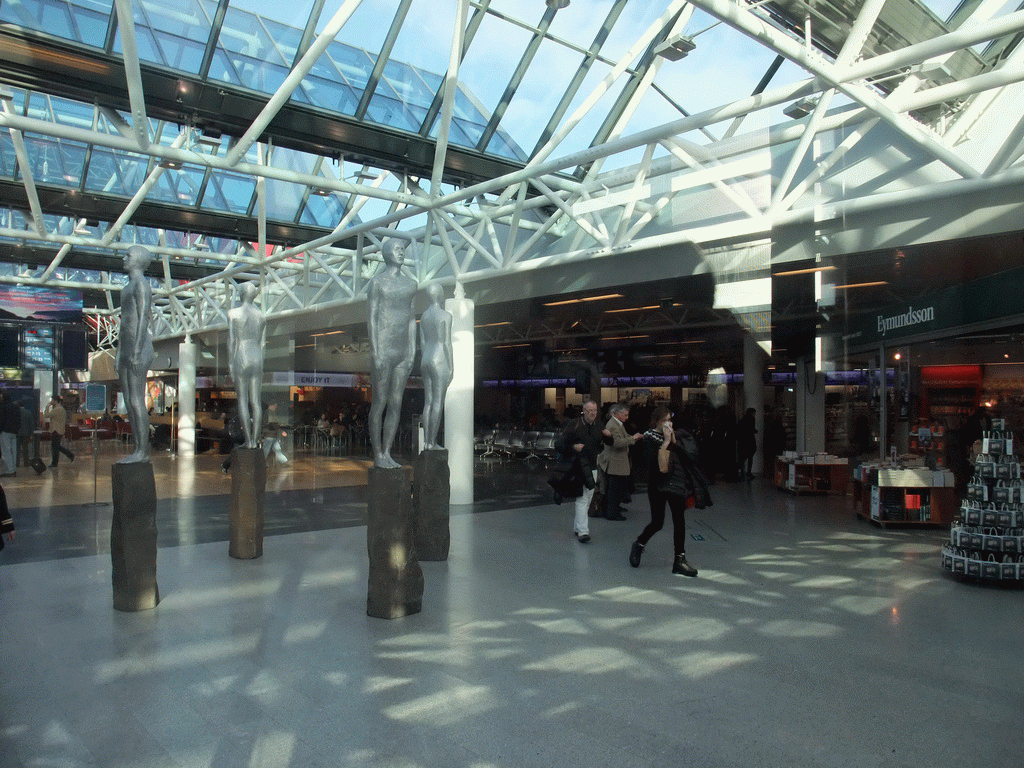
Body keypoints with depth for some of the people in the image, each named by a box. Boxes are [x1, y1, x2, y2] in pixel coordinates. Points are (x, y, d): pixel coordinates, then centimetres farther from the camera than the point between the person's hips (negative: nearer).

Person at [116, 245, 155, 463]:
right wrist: (119, 355, 21)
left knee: (136, 401, -11)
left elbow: (143, 319, -16)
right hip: (126, 352, 10)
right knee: (129, 403, 8)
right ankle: (138, 450, 11)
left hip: (139, 350, -10)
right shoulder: (128, 287, 23)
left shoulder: (141, 284, -7)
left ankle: (143, 451, -8)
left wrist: (136, 352, -23)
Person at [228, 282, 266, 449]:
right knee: (256, 400, 4)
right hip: (257, 359, 4)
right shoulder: (261, 316, 9)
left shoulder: (233, 313, -3)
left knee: (242, 399, 0)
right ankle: (255, 440, 2)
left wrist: (230, 362, 1)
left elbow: (232, 341, -5)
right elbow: (262, 342, 11)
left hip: (241, 357, -3)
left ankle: (248, 441, -4)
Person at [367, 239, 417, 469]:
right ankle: (377, 456, 7)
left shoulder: (410, 284, 15)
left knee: (396, 403, 6)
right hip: (383, 351, -6)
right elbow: (372, 318, -7)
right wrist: (375, 353, -13)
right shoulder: (377, 282, -3)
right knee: (380, 403, -1)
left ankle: (387, 453, 14)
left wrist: (413, 351, 9)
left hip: (403, 353, 6)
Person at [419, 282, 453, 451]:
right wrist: (451, 366, -10)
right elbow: (446, 342, -14)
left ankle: (426, 441, 10)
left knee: (428, 402, 10)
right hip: (440, 361, -7)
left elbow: (422, 342, 13)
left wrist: (423, 363, 19)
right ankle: (432, 442, -3)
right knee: (438, 403, -4)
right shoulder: (445, 315, -11)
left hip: (426, 360, 8)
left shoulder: (424, 315, 11)